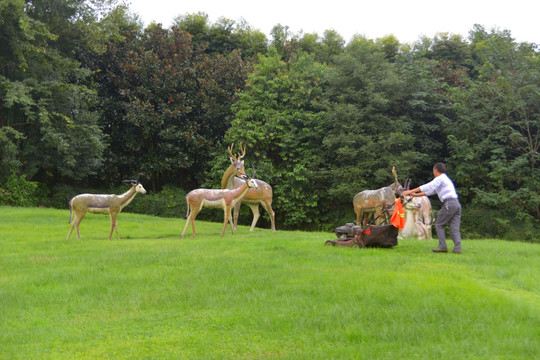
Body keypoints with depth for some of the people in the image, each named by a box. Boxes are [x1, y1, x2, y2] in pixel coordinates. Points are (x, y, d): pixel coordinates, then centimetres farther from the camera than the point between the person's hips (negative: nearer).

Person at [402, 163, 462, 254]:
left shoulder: (440, 178, 0)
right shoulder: (445, 179, 30)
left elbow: (427, 187, -8)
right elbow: (431, 191, 32)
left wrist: (410, 191, -6)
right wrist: (416, 195, 31)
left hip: (449, 203, -8)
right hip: (456, 203, 8)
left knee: (439, 225, 1)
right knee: (454, 228, 2)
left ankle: (442, 246, -6)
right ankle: (457, 248, -9)